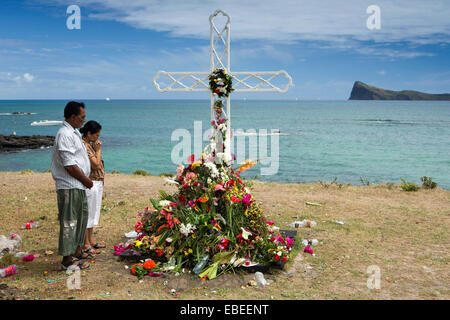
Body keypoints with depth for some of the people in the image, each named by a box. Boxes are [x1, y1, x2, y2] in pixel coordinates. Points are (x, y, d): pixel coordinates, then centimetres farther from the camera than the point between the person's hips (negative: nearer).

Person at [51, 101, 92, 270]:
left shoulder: (73, 132, 15)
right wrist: (86, 180, -11)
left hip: (79, 186, 10)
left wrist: (86, 180, 14)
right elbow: (69, 165, -22)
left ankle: (77, 251, 32)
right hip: (69, 187, -10)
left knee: (80, 218, 19)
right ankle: (67, 260, 5)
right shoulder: (65, 135, -18)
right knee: (69, 222, -3)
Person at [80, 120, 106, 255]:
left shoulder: (89, 145, 13)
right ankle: (85, 245, 7)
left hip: (96, 184, 10)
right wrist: (98, 150, -13)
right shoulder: (84, 145, -19)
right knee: (87, 213, -2)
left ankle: (91, 240, 29)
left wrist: (96, 149, 10)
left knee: (93, 213, 17)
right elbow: (96, 165, -21)